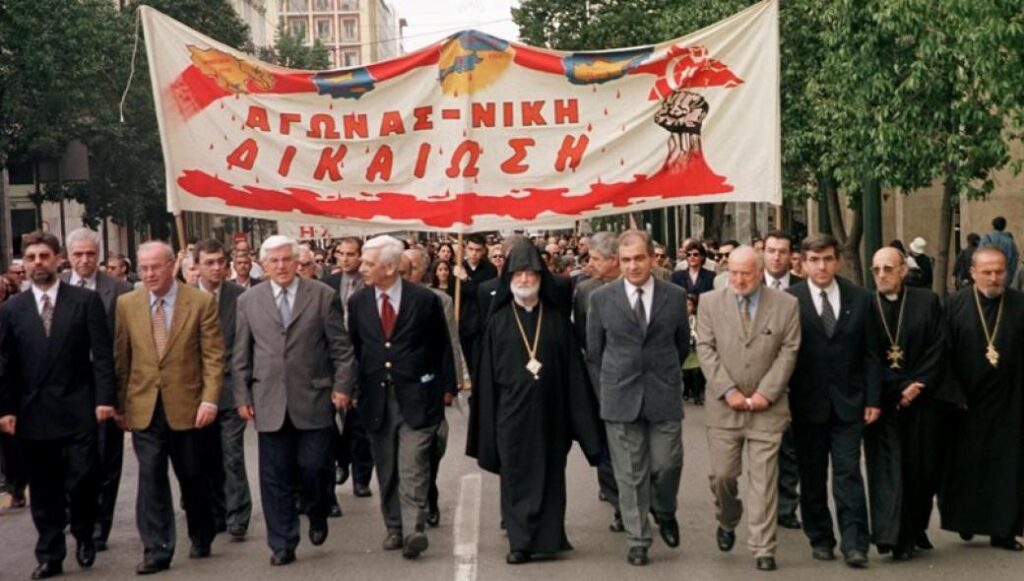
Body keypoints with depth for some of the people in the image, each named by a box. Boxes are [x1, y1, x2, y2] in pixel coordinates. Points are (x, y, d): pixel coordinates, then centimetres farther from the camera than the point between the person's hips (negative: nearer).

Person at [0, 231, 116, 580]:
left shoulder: (86, 300, 0)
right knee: (43, 489, 7)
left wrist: (104, 398, -10)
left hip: (78, 410, -2)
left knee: (83, 480, -5)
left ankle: (84, 535, 22)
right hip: (33, 413, 2)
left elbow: (102, 354, -3)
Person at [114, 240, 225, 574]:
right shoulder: (126, 304, 3)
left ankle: (202, 539, 32)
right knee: (151, 479, -1)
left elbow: (213, 356, -6)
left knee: (193, 477, 12)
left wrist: (210, 399, -13)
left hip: (187, 406, -1)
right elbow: (120, 359, 6)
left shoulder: (201, 301, -4)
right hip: (144, 408, 1)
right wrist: (120, 404, 4)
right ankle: (157, 551, 7)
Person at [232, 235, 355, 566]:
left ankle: (317, 516, 31)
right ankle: (282, 544, 16)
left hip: (314, 398, -2)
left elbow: (340, 346, 1)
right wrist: (242, 396, 4)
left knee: (314, 467, 0)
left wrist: (342, 385, -5)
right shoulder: (248, 301, 7)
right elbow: (241, 355, 9)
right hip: (269, 402, 2)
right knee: (276, 477, 5)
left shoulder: (323, 295, 1)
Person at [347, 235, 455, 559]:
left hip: (415, 397, -3)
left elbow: (441, 346, 3)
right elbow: (354, 348, 11)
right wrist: (353, 388, 7)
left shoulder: (424, 299, -4)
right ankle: (394, 528, 21)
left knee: (413, 467, -10)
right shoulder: (358, 302, 5)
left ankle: (413, 530, -11)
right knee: (386, 468, 10)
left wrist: (445, 386, 4)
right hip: (375, 397, 4)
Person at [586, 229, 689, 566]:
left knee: (667, 464, 2)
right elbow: (594, 350, 8)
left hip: (664, 395, 1)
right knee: (630, 473, 4)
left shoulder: (675, 296, 1)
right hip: (620, 398, 0)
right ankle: (638, 539, 17)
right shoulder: (601, 299, -1)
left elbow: (682, 345, 13)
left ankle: (664, 512, 34)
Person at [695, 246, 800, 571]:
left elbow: (788, 351, -2)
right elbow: (706, 349, -2)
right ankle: (727, 522, 35)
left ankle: (762, 549, 9)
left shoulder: (786, 305, 0)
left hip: (767, 407, -1)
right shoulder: (710, 302, 2)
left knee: (764, 481, 1)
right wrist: (728, 390, -10)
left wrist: (765, 393, -10)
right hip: (724, 407, 1)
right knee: (722, 475, 5)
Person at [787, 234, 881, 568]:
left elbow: (869, 353, 4)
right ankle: (820, 539, 22)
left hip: (848, 402, 1)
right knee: (812, 476, 10)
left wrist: (873, 399, 0)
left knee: (848, 473, -2)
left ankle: (854, 544, 1)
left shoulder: (859, 299, 3)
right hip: (807, 403, 0)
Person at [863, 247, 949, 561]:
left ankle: (916, 528, 26)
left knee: (924, 466, 9)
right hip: (883, 402, -1)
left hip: (923, 398, 2)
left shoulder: (927, 301, 3)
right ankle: (893, 536, -7)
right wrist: (898, 389, -10)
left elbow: (937, 348, -1)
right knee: (887, 467, -6)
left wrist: (917, 386, -10)